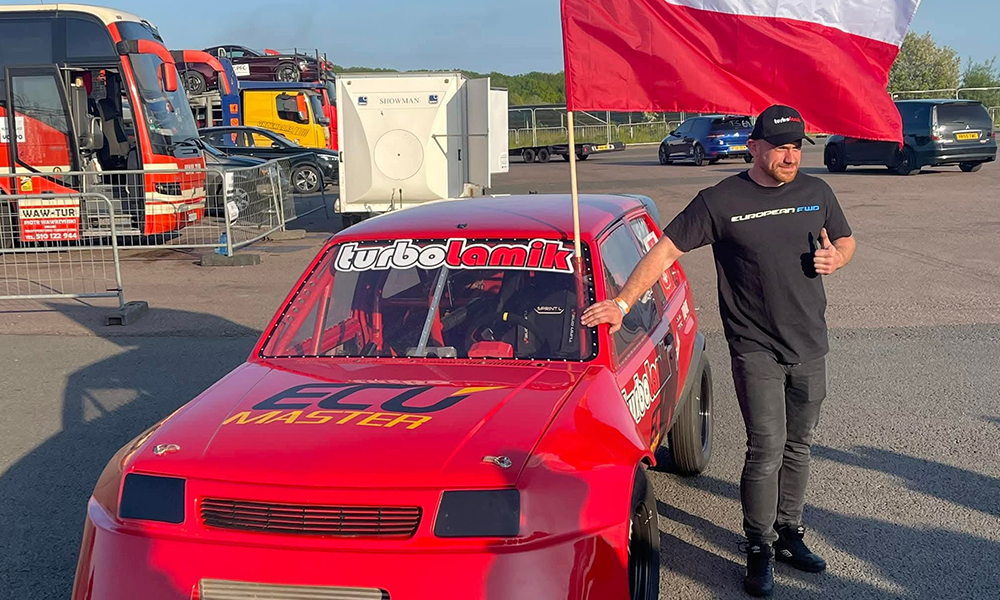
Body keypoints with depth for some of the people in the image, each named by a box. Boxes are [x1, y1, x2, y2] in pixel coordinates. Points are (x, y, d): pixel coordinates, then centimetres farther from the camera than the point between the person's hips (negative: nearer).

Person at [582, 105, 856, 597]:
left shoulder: (816, 192, 6)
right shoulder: (721, 201, -7)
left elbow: (845, 240, 21)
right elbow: (666, 249, -7)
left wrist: (835, 258, -4)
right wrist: (622, 303, -14)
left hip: (809, 346, 4)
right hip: (755, 348, -4)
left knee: (797, 445, 13)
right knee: (766, 448, -7)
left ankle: (789, 532, 28)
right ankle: (759, 548, 7)